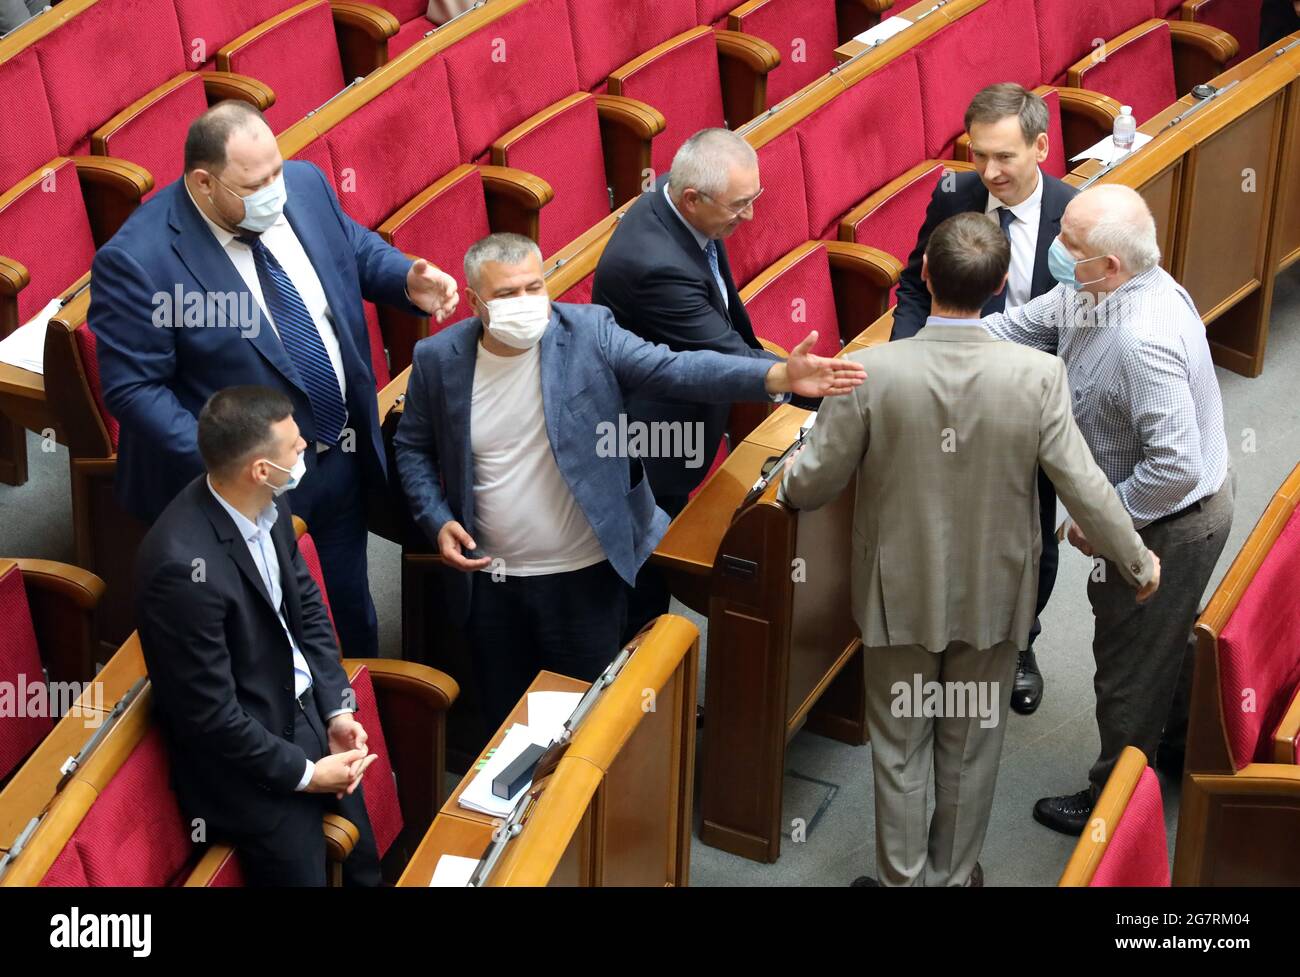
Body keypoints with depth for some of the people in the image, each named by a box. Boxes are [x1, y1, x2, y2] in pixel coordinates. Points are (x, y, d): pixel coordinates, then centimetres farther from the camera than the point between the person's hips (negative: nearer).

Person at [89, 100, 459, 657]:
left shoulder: (304, 184, -7)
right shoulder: (137, 260, -25)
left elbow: (356, 249, 12)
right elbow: (132, 388, -22)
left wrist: (407, 281, -10)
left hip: (345, 457, 6)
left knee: (353, 610, 26)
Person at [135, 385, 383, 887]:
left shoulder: (267, 502, -9)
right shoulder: (185, 564, -33)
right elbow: (210, 713, -24)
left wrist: (338, 709, -1)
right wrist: (303, 774, -15)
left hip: (306, 712, 7)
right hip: (247, 765, -7)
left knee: (363, 864, 17)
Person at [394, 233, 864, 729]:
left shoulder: (589, 334, -13)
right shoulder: (438, 359, -7)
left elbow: (674, 369, -23)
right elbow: (413, 448, 7)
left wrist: (779, 375, -37)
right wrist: (437, 521, -9)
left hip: (585, 577, -1)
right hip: (488, 581, 2)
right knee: (503, 717, 18)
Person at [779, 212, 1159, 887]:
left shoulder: (870, 371, -22)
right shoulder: (1038, 376, -20)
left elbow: (813, 484, -13)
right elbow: (1085, 488, -13)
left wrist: (787, 489, 12)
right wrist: (1138, 561, 5)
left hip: (900, 595, -1)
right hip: (991, 597, 1)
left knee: (899, 748, 17)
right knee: (971, 748, 20)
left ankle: (904, 881, 29)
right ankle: (953, 876, 36)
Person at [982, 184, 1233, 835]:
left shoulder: (1141, 343, -39)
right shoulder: (1094, 291, -10)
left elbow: (1176, 466, -37)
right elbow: (1026, 324, 1)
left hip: (1171, 524, -9)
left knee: (1129, 662, 11)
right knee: (1169, 635, 31)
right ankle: (1178, 740, 55)